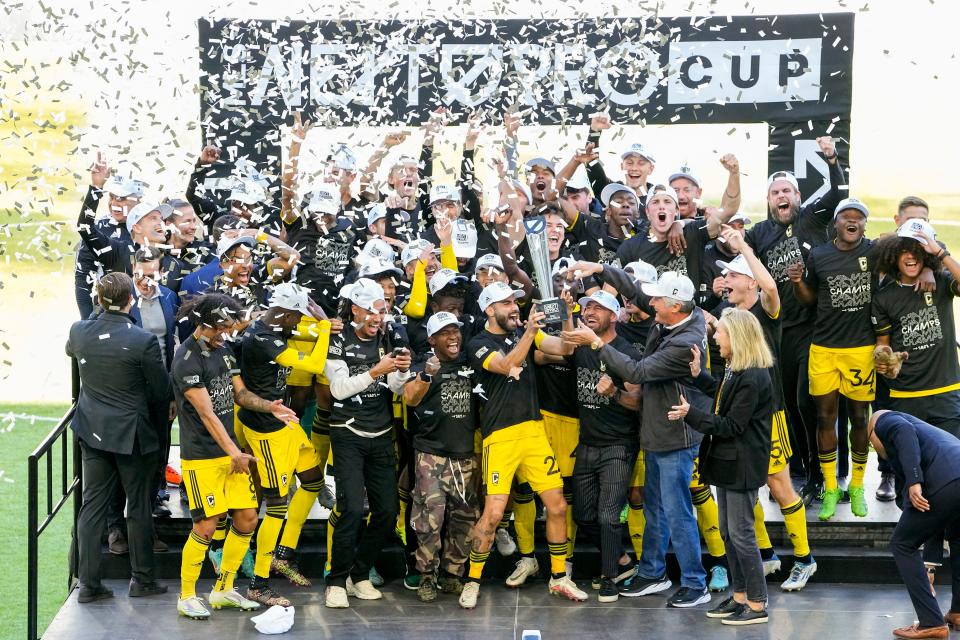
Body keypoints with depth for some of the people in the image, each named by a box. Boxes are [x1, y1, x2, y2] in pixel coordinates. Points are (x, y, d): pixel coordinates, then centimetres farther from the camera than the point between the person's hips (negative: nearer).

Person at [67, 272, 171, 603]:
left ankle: (88, 582, 11)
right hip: (131, 433, -4)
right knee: (139, 507, 9)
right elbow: (161, 390, -9)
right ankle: (142, 579, 17)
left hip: (92, 430, 4)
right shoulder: (143, 341, -19)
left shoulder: (79, 331, -6)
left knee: (92, 504, 9)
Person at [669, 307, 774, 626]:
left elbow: (731, 426, -22)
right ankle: (740, 597, 25)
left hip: (743, 465, -10)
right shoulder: (736, 370, 8)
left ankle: (757, 606, 6)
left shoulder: (753, 378, -22)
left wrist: (690, 414, -23)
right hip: (728, 460, 10)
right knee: (727, 532, 15)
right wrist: (698, 375, 16)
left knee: (741, 533, -3)